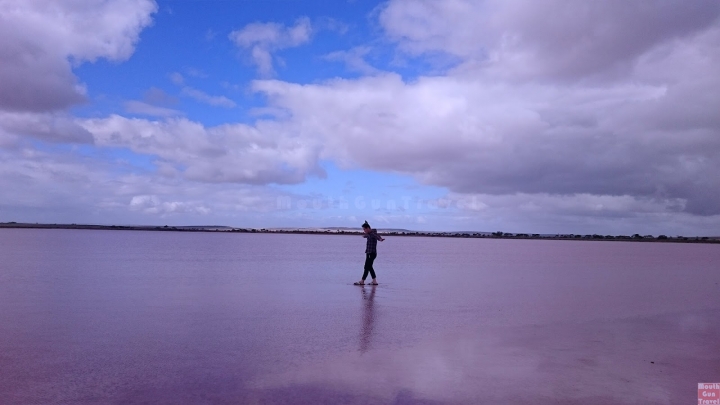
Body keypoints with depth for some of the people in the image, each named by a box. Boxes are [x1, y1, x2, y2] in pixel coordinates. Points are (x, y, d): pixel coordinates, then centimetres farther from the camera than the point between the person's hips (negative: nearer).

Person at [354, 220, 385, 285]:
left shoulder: (373, 233, -14)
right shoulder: (369, 234, 15)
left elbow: (377, 236, -37)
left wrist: (381, 239, -60)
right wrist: (364, 236, 65)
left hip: (372, 254, -10)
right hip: (369, 253, 10)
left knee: (367, 267, -6)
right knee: (369, 267, 10)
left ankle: (362, 281, -1)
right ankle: (374, 281, 12)